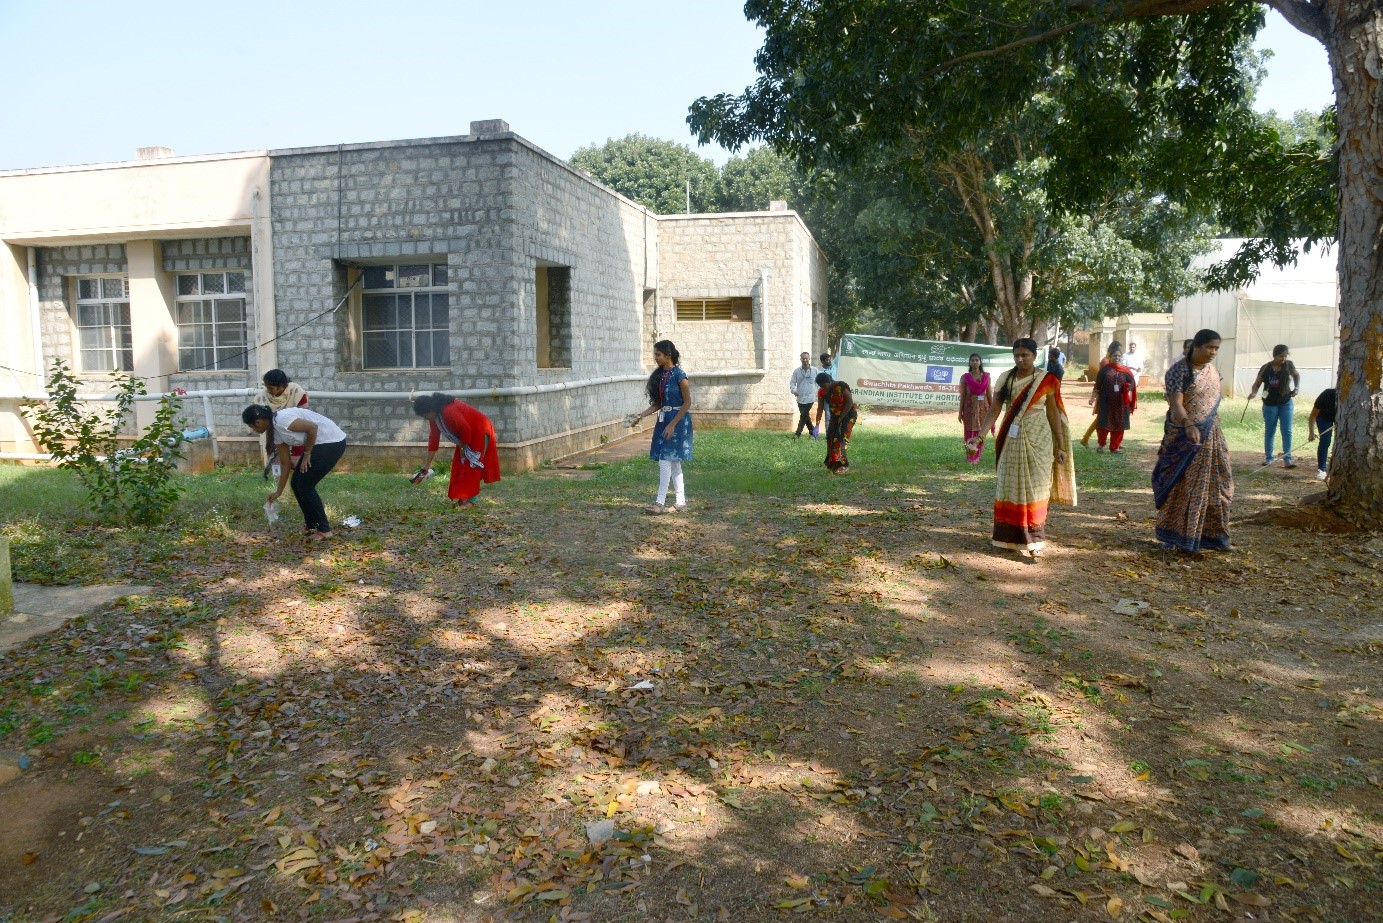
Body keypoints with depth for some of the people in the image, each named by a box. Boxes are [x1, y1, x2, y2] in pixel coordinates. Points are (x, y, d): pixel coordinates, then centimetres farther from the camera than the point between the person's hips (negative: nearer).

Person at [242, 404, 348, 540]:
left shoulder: (282, 420, -19)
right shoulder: (276, 432, 10)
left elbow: (313, 427, -22)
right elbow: (285, 464, 16)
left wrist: (306, 454, -10)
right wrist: (278, 492, 21)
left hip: (333, 442, -9)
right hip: (320, 443, 9)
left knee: (304, 486, -4)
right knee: (296, 483, 11)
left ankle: (324, 530, 5)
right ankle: (311, 525, 24)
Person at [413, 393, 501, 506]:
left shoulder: (449, 411, -33)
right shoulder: (434, 417, -2)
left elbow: (466, 430, -30)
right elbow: (433, 439, 3)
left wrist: (462, 447, -13)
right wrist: (427, 464, 4)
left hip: (480, 431, -9)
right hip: (467, 434, 9)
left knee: (471, 465, -12)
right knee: (459, 464, 6)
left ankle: (471, 499, -9)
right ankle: (462, 497, 10)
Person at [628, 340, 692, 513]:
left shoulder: (679, 375, -14)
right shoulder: (659, 375, 9)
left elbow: (687, 403, -13)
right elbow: (658, 403, 12)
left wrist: (672, 424, -17)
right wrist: (641, 415, 0)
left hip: (678, 420, -8)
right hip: (664, 419, 8)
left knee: (665, 460, -11)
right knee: (673, 462, 10)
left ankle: (660, 502, -9)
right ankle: (680, 501, 16)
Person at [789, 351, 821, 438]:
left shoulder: (814, 371, -2)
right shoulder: (797, 371, 1)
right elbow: (792, 382, 1)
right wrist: (793, 390, -17)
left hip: (810, 398, -3)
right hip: (800, 398, 3)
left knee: (803, 415, -10)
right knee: (805, 416, 13)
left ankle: (798, 434, -5)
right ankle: (813, 432, 28)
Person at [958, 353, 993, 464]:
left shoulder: (986, 376, 6)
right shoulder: (965, 377, 0)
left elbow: (989, 394, 8)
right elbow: (962, 395, 0)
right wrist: (960, 412, -2)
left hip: (983, 407, 2)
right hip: (970, 406, -2)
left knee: (981, 433, 2)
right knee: (970, 432, 0)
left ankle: (976, 457, 13)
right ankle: (970, 457, 8)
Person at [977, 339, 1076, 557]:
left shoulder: (1046, 380, -3)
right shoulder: (1005, 378, 2)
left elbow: (1053, 412, 1)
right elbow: (994, 409, -2)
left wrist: (1060, 445, 0)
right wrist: (981, 433, -17)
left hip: (1037, 439, -2)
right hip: (1011, 439, 2)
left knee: (1034, 487, 0)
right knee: (1009, 486, 5)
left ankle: (1033, 539, 6)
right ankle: (1009, 536, 15)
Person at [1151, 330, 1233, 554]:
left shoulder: (1212, 368, 10)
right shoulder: (1180, 370, -14)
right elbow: (1176, 403, -25)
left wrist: (1215, 433, 18)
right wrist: (1188, 425, -41)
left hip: (1211, 437, 7)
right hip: (1185, 438, -7)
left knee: (1214, 485, 9)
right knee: (1183, 486, -1)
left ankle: (1210, 535, 20)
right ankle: (1174, 536, 9)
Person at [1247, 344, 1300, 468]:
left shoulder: (1288, 365, -5)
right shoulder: (1266, 368, -12)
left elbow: (1296, 375, 15)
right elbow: (1257, 383, -10)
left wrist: (1296, 388, 2)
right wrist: (1254, 393, -30)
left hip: (1286, 403, 2)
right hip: (1270, 404, -2)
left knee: (1287, 431, -3)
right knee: (1270, 431, 8)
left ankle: (1287, 459, -2)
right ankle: (1268, 457, 19)